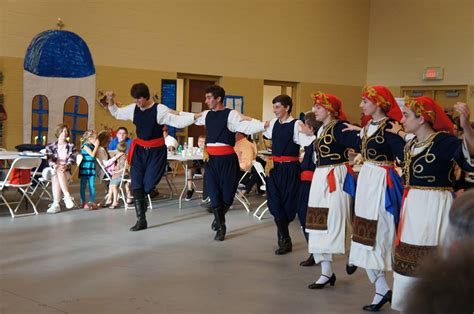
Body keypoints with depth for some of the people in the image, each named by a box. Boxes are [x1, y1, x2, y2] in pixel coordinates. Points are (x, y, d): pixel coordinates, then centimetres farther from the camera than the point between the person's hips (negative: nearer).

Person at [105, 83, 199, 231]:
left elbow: (178, 122, -20)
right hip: (139, 150, 4)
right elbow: (116, 113, 18)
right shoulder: (133, 109, 0)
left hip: (156, 151, -4)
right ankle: (141, 220, 4)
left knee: (148, 185, -7)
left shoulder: (160, 109, -16)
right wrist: (110, 101, 2)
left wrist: (195, 116, -31)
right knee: (136, 185, -3)